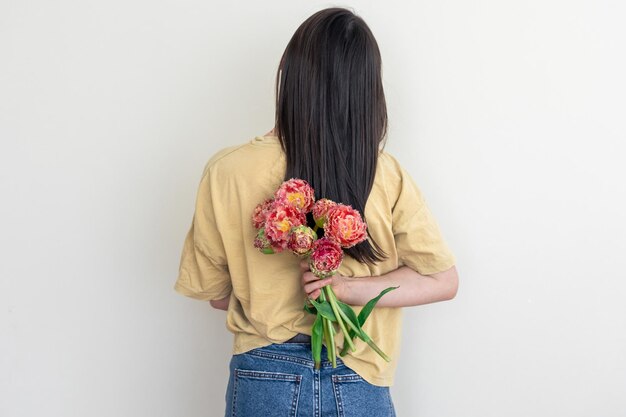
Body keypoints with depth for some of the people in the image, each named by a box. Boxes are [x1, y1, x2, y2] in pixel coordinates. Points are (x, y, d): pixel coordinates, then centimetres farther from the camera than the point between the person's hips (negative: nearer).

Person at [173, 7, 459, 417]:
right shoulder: (386, 176, -10)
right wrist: (352, 288, -12)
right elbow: (443, 280, -4)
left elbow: (215, 292, 0)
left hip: (263, 382, 0)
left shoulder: (226, 172, -11)